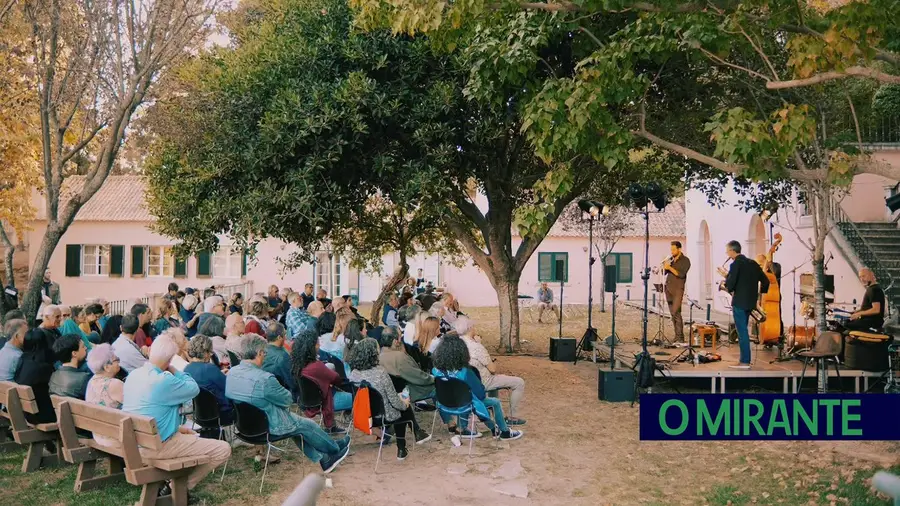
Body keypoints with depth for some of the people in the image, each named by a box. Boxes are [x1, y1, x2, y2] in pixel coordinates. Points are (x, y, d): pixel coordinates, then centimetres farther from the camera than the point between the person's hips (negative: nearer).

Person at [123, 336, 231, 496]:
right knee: (223, 449, -7)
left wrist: (176, 428, 17)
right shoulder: (164, 381, -25)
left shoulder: (133, 375, 3)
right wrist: (174, 370, -1)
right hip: (157, 445, -9)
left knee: (192, 437, 32)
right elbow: (194, 389, -9)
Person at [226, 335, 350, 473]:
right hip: (268, 426, -8)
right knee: (307, 425, 16)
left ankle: (324, 459, 32)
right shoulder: (265, 379, -32)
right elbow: (288, 399, -18)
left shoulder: (231, 373, -7)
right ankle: (335, 449, 41)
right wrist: (287, 393, 4)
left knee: (297, 422, 24)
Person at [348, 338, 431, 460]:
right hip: (384, 416, -5)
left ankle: (401, 450, 34)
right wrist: (404, 403, 4)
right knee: (405, 409, 24)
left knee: (400, 409, 29)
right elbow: (394, 401, -19)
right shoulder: (380, 372, -26)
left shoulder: (354, 373, -10)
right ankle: (418, 434, 42)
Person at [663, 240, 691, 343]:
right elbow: (664, 272, 13)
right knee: (672, 313, 6)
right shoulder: (670, 259, 14)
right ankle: (677, 336, 12)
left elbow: (681, 274, -13)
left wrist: (670, 268, -17)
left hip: (677, 289, -6)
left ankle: (680, 337, -13)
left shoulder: (685, 260, -3)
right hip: (668, 288, 6)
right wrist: (664, 266, -6)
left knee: (676, 312, -15)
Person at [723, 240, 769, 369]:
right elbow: (765, 281, 13)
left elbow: (730, 284, -19)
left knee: (742, 331, -6)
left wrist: (730, 289, 3)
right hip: (750, 301, 8)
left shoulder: (736, 264, -12)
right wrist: (758, 293, 19)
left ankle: (745, 362, -5)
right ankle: (745, 359, 18)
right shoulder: (752, 263, 12)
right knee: (743, 330, 16)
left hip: (739, 301, -8)